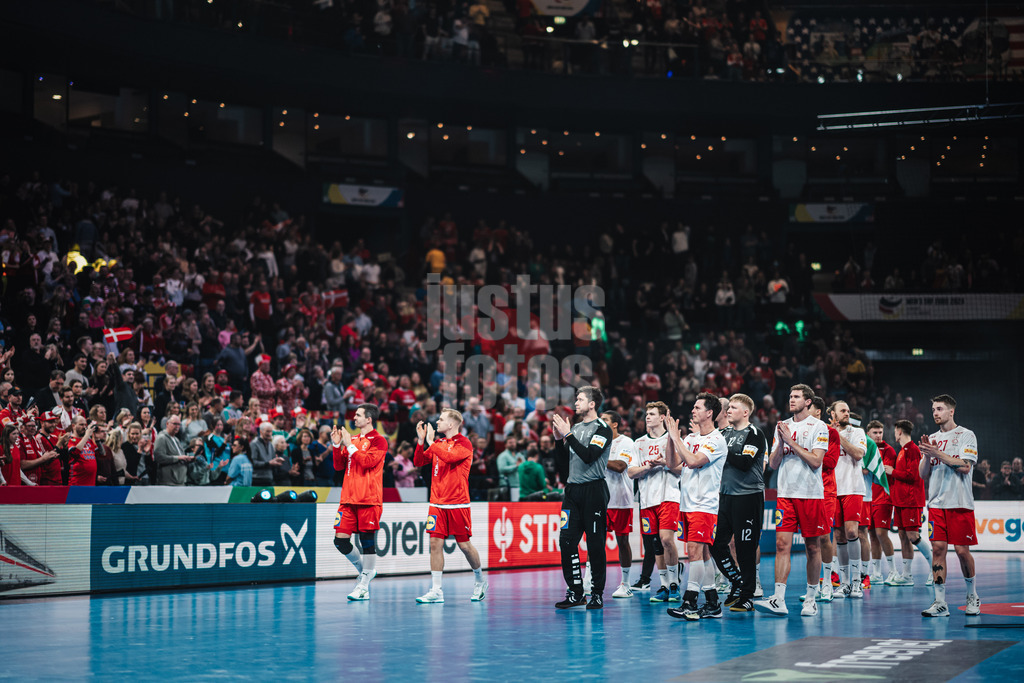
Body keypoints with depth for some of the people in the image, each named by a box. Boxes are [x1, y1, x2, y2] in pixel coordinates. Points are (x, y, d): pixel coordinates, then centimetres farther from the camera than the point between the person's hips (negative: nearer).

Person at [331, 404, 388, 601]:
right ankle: (364, 570, 22)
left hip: (369, 499, -6)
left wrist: (350, 445, -13)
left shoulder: (378, 441, -3)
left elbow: (367, 462, -17)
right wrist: (337, 445, 2)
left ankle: (364, 586, 2)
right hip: (348, 498, 6)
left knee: (367, 542, -3)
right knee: (340, 540, 0)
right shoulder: (352, 439, 16)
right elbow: (339, 466, 14)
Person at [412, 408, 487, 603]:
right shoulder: (438, 443, 13)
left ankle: (480, 580, 25)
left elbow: (449, 457, -24)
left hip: (458, 503, -5)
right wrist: (421, 440, -1)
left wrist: (431, 443, -15)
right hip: (437, 503, 5)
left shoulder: (464, 443, -6)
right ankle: (436, 591, -1)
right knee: (435, 543, -3)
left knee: (464, 544, 1)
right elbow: (418, 462, 11)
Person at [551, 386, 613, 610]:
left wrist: (569, 434, -17)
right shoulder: (575, 427, 16)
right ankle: (575, 593, 8)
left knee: (595, 544, -1)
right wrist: (560, 438, 5)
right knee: (566, 541, 1)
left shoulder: (603, 429, -6)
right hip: (573, 489, 7)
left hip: (594, 490, -7)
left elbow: (589, 455, -19)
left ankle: (598, 594, 7)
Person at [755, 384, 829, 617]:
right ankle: (778, 600, -13)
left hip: (811, 494, -3)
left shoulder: (818, 427, -1)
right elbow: (773, 464, 11)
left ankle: (811, 598, 15)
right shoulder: (782, 427, 13)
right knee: (782, 544, -7)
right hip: (786, 493, 3)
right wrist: (781, 444, -6)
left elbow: (815, 461, -12)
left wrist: (791, 441, -12)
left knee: (812, 547, 4)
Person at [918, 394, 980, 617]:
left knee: (962, 550, -3)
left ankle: (972, 595, 19)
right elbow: (923, 474, 14)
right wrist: (927, 456, -5)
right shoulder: (932, 439, 16)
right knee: (938, 548, -3)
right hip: (936, 504, 4)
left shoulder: (966, 435, -1)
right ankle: (940, 603, -2)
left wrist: (937, 453, -16)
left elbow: (965, 466, -13)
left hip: (960, 504, -4)